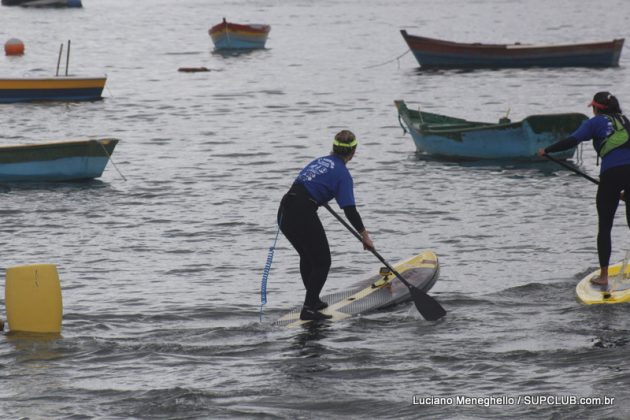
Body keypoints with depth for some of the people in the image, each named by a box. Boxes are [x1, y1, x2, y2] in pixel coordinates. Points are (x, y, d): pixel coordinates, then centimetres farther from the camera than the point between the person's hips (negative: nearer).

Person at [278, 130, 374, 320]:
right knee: (322, 262, 3)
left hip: (284, 212, 8)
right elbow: (350, 210, -10)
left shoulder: (320, 161, 18)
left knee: (308, 257, 25)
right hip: (303, 215, -8)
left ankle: (313, 301, 35)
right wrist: (364, 235, -3)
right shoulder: (342, 173, -4)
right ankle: (309, 309, -5)